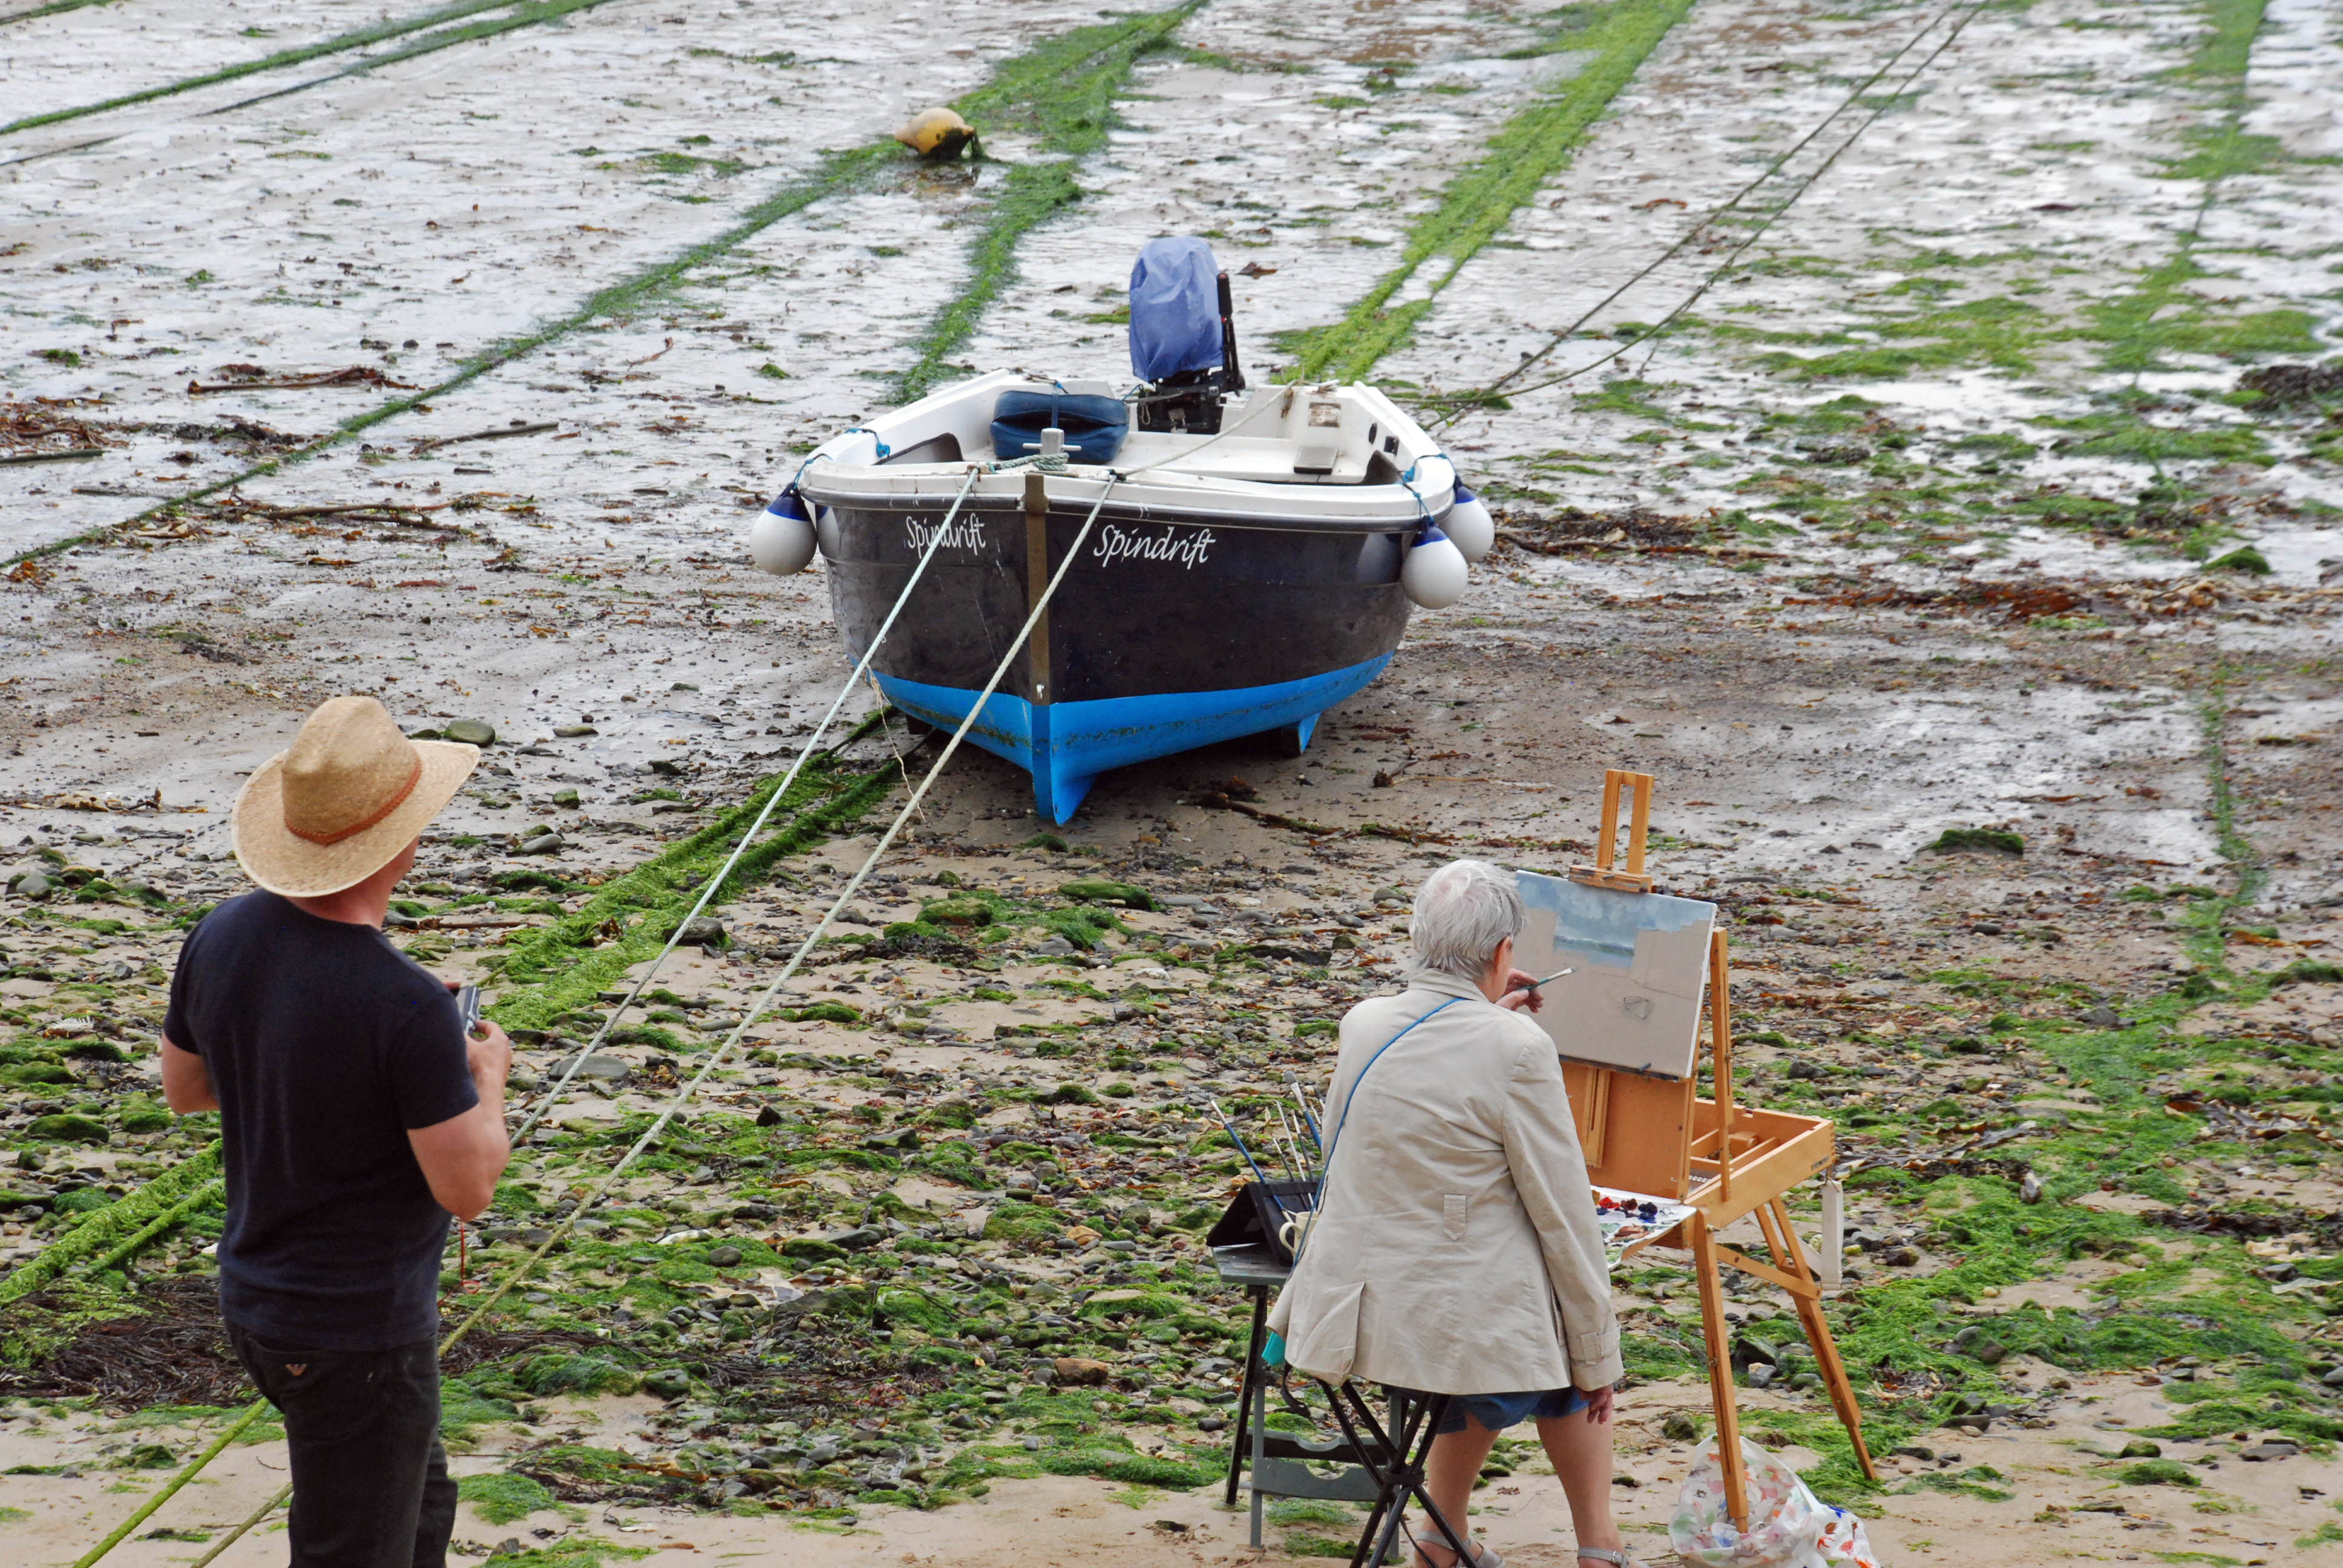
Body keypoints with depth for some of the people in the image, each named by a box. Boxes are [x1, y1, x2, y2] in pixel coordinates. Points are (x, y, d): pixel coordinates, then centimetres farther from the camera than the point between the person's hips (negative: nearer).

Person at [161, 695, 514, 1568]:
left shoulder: (221, 940, -7)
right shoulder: (406, 1006, -30)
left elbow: (183, 1086, 11)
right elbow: (468, 1187, -22)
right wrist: (488, 1079, -3)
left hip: (256, 1300, 8)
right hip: (359, 1332, -8)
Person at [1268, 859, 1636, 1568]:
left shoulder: (1363, 1024, 1)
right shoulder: (1516, 1051, -17)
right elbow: (1564, 1215, -10)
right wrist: (1598, 1355, 0)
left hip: (1357, 1315, 6)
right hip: (1467, 1320, -6)